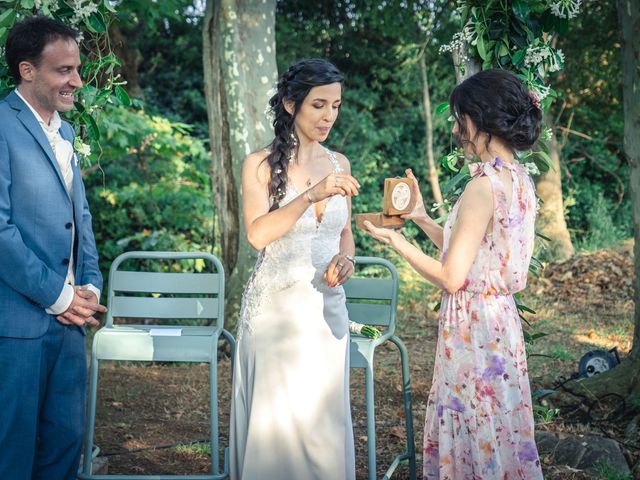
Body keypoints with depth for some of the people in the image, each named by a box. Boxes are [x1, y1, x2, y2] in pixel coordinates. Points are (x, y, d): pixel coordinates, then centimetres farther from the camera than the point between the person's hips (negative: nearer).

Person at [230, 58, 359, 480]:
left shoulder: (339, 164, 9)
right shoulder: (262, 165, -4)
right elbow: (258, 233, -18)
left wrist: (346, 259, -1)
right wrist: (311, 195, -27)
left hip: (326, 308, 4)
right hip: (276, 307, -4)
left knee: (324, 423, 5)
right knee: (276, 418, 0)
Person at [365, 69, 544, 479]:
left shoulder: (485, 186, -20)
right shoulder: (519, 179, 7)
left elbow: (451, 276, -19)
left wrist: (395, 241, -8)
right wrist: (422, 219, 13)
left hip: (473, 327, -9)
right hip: (501, 318, 9)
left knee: (476, 437, 3)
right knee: (496, 437, 17)